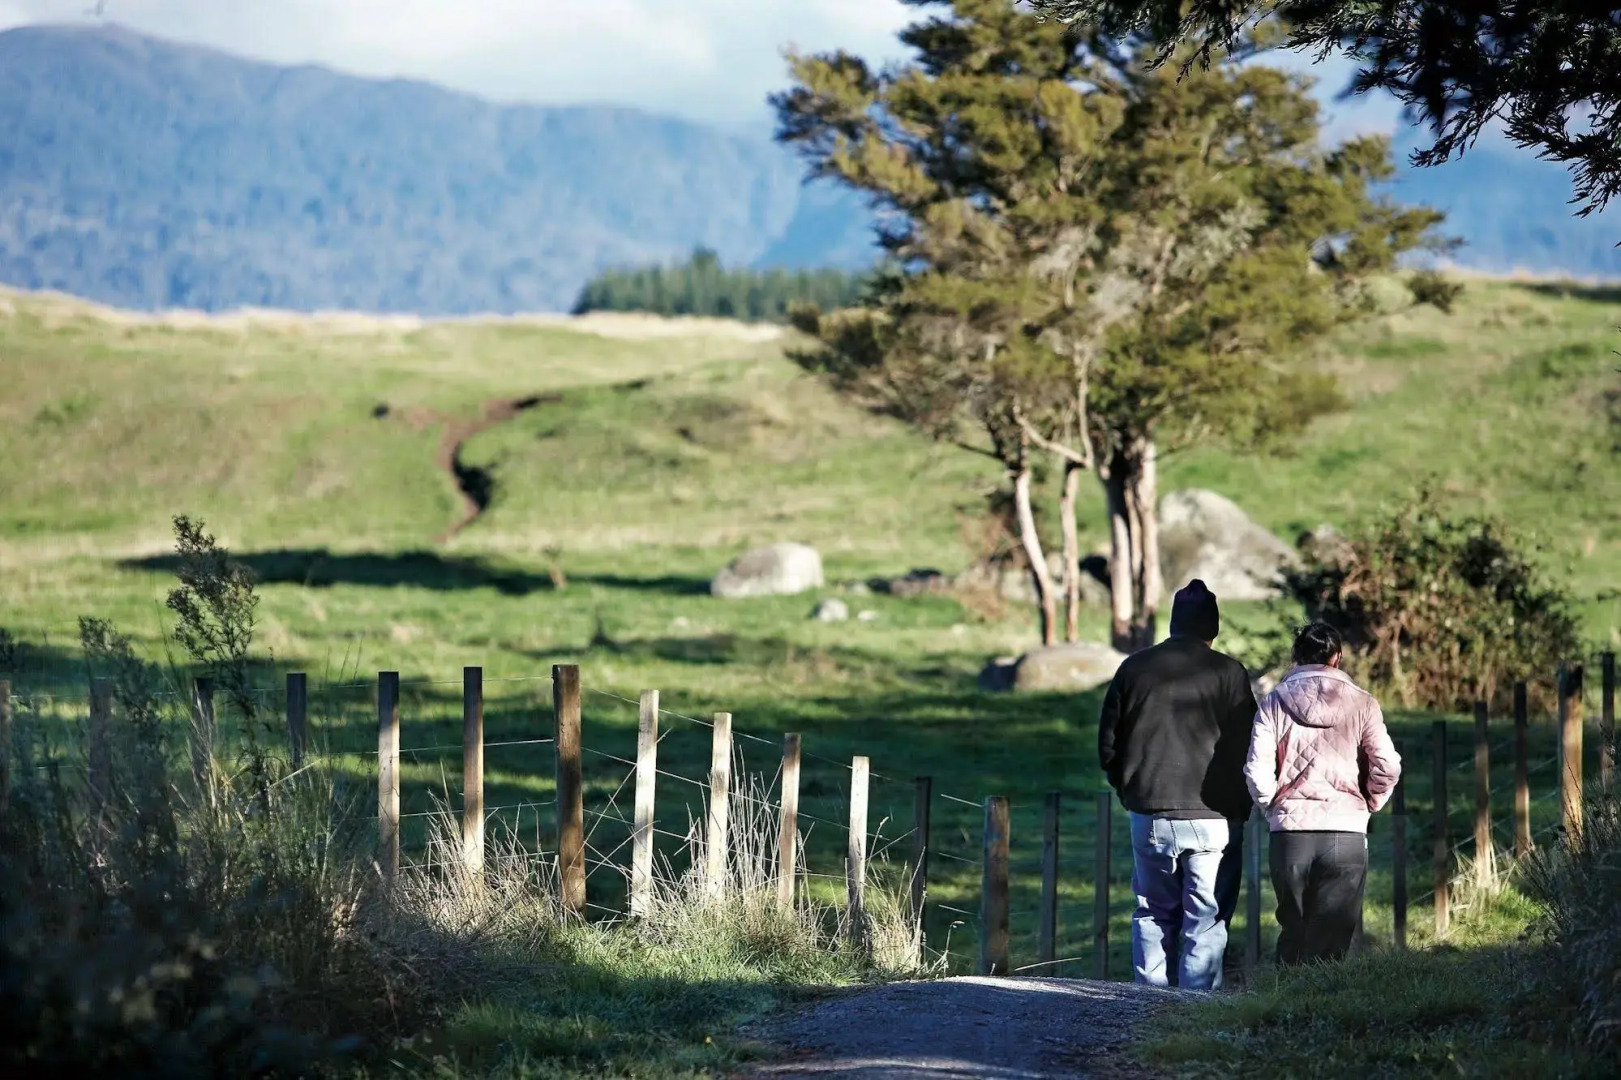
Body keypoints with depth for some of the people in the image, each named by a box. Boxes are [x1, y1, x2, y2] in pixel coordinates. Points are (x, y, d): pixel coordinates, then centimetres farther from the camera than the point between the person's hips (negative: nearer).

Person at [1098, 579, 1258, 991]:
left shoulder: (1133, 668, 3)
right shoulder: (1228, 674, -6)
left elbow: (1108, 745, 8)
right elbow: (1246, 751, -4)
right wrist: (1240, 807, 11)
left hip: (1149, 817, 3)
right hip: (1213, 818, -3)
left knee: (1153, 915, 14)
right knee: (1206, 921, 1)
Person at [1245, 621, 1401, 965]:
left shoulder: (1276, 701, 3)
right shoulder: (1361, 703, 2)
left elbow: (1256, 769, -4)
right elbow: (1387, 767, -3)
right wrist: (1368, 805, 13)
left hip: (1290, 830, 1)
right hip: (1347, 833, -1)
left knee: (1293, 932, 10)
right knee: (1336, 937, 2)